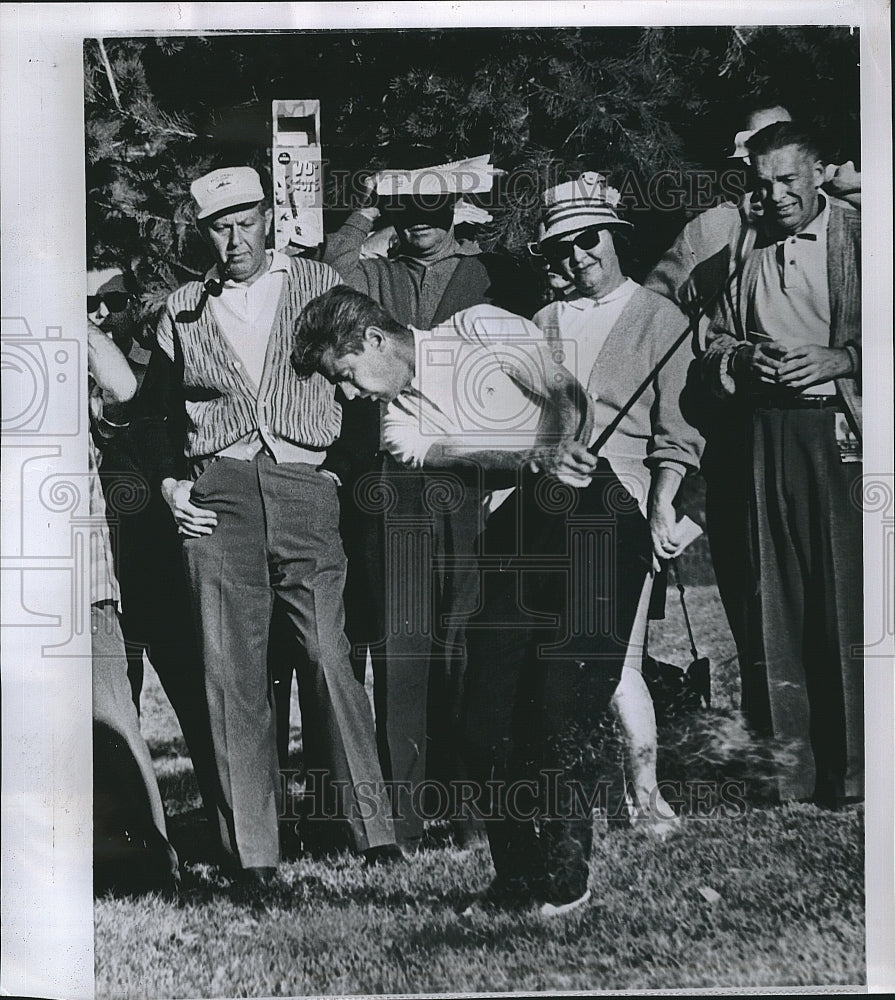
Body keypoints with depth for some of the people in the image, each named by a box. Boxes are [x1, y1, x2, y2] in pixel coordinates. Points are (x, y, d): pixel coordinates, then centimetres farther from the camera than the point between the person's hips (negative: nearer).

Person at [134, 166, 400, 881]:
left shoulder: (320, 285, 13)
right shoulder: (184, 309, 18)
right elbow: (159, 414, 24)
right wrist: (170, 481, 8)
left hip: (304, 486, -1)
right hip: (217, 494, 2)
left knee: (329, 654, -8)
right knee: (232, 668, -1)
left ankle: (369, 824, 5)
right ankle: (252, 846, 7)